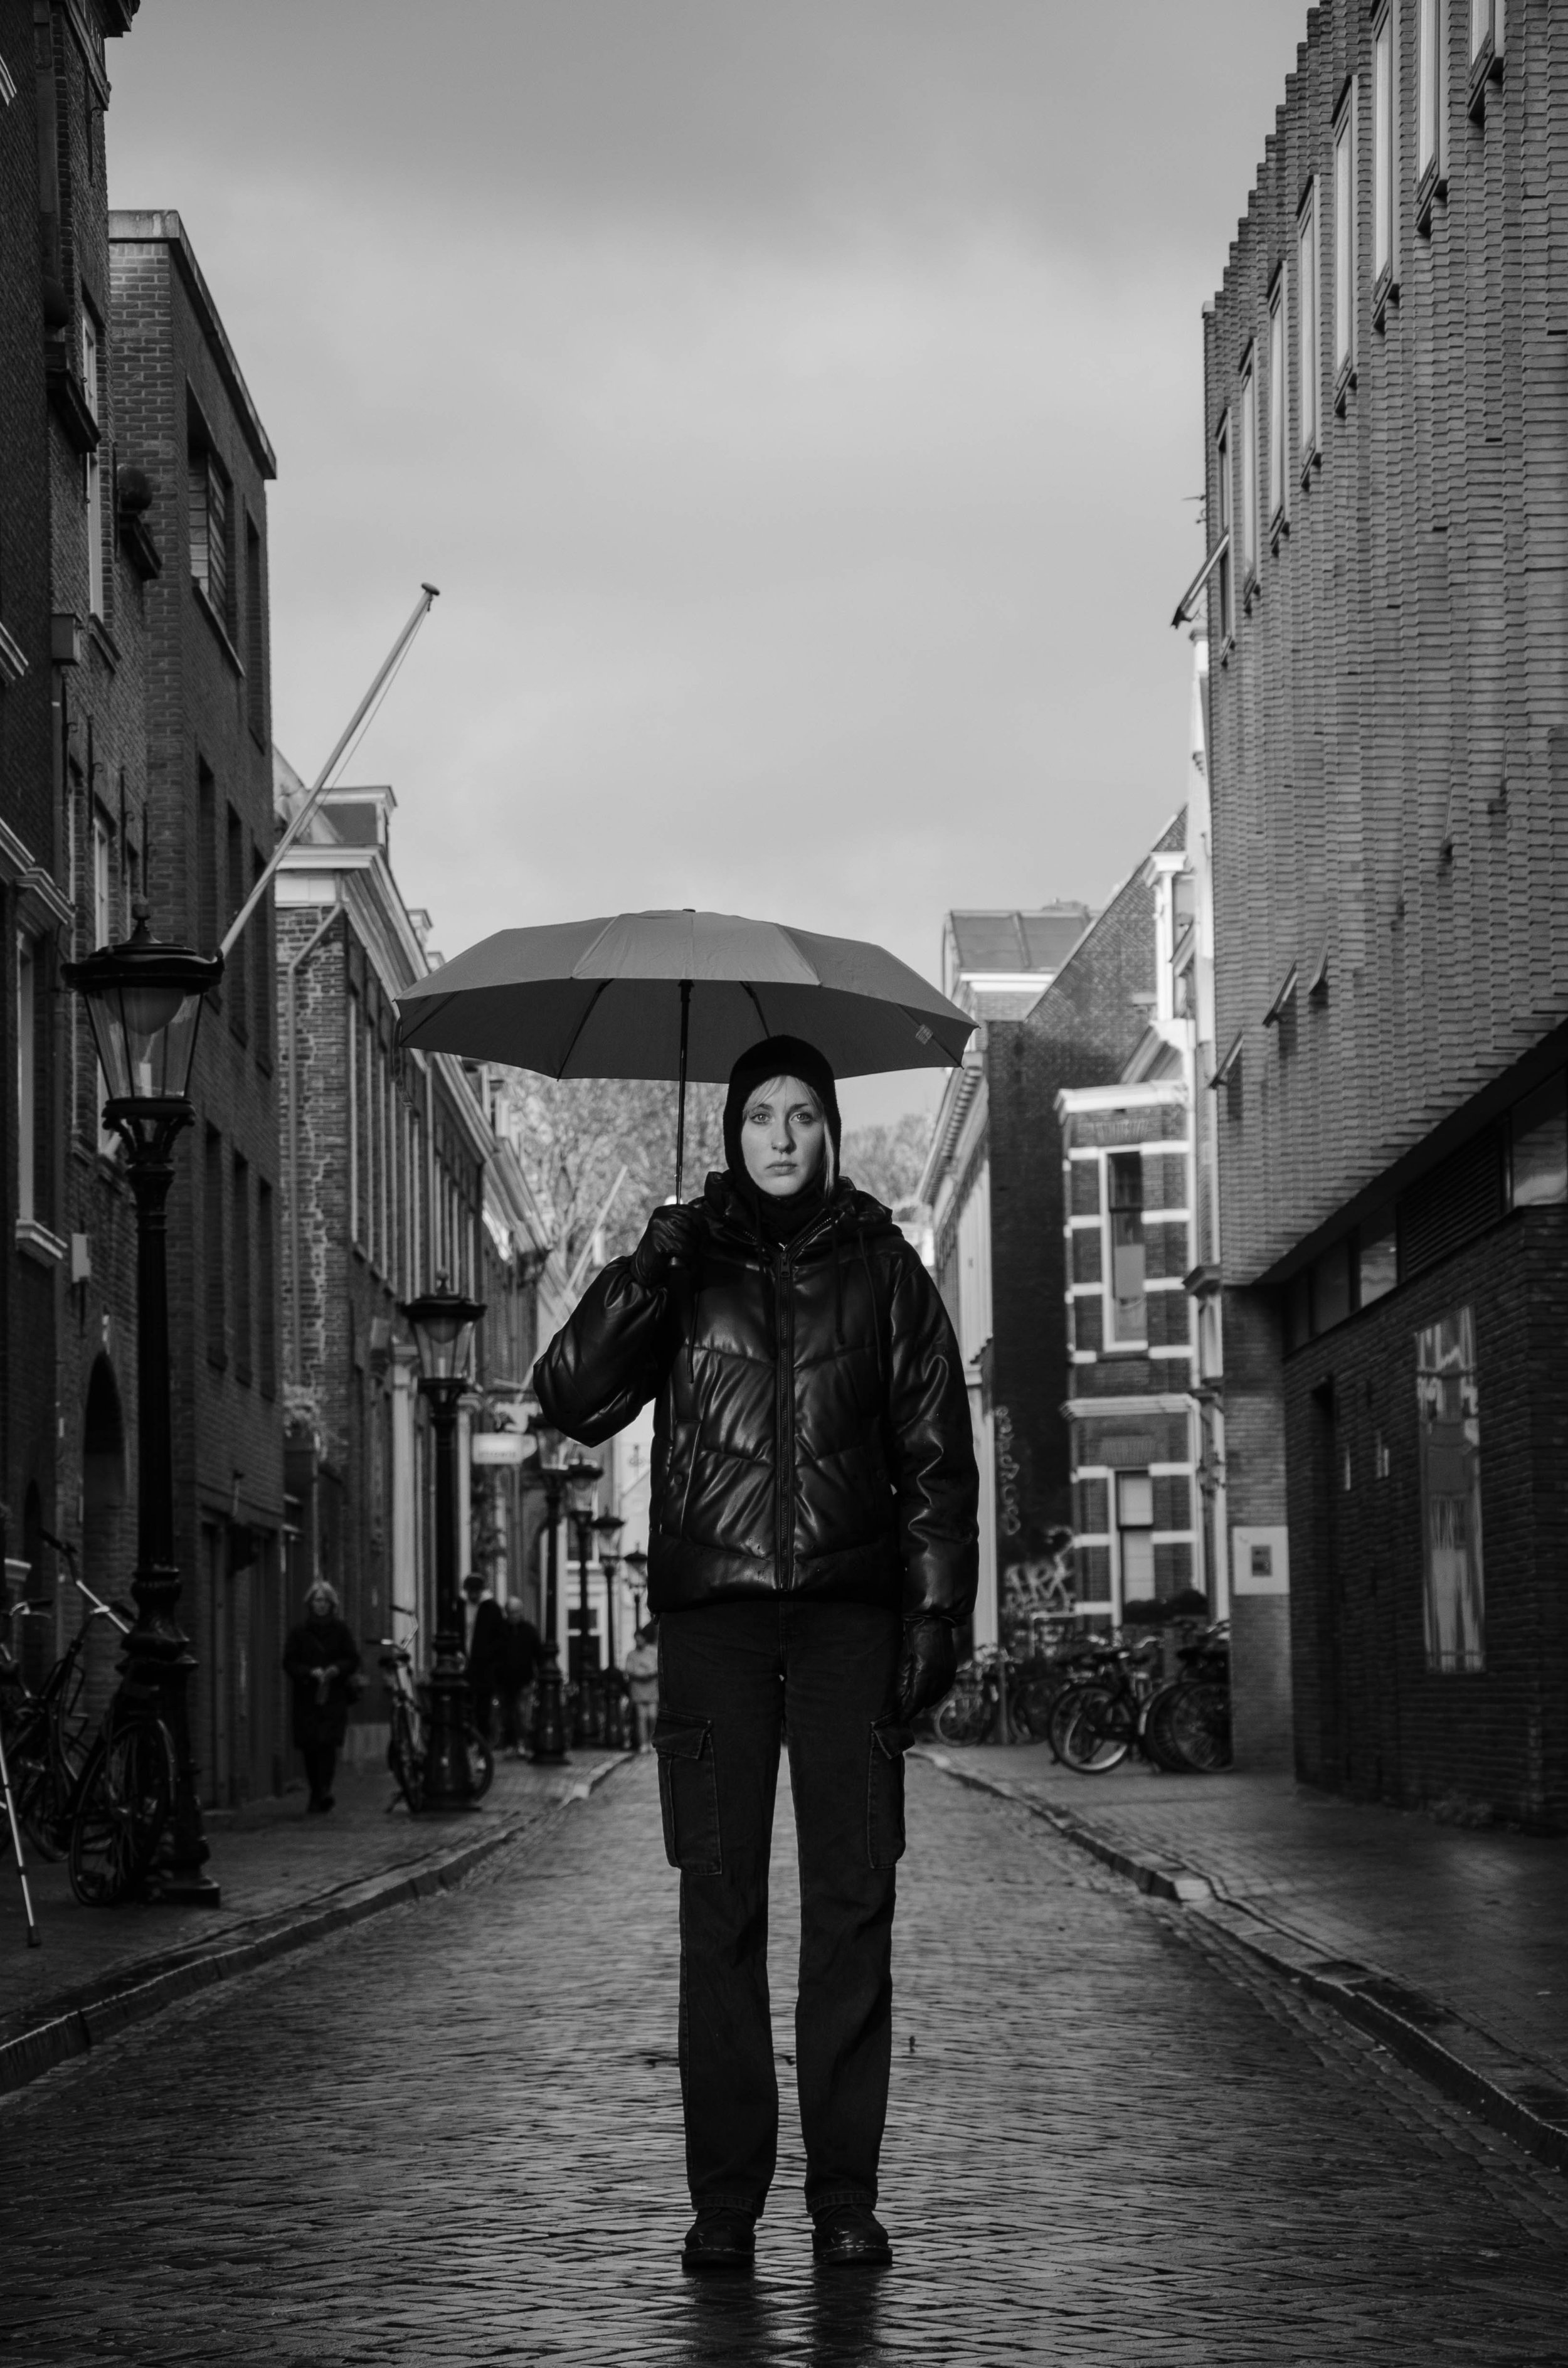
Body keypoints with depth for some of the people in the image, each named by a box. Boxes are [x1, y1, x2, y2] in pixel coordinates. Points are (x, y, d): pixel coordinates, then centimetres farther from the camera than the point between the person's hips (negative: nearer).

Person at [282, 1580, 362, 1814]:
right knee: (310, 1747, 0)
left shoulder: (340, 1631, 9)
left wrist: (337, 1669, -12)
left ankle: (324, 1790, -21)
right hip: (307, 1697, 1)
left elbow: (353, 1660, 8)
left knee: (328, 1743, -15)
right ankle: (318, 1793, 10)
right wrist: (310, 1672, -14)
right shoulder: (299, 1633, 8)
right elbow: (290, 1663, 3)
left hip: (334, 1697, -1)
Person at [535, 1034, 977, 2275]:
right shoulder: (685, 1264, 11)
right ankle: (726, 2196, 0)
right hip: (712, 1610, 0)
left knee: (852, 1898, -3)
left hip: (849, 1610, 0)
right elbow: (574, 1402, 0)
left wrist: (937, 1610, 2)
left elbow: (937, 1451, 11)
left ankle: (846, 2193, 1)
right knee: (720, 1904, -3)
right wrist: (643, 1278, -14)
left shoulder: (881, 1267, 11)